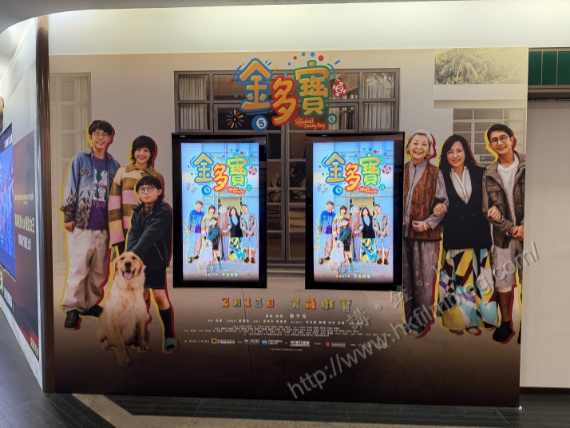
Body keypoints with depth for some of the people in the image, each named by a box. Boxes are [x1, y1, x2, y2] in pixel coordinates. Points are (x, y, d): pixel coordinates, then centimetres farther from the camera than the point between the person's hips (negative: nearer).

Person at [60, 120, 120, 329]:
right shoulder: (80, 160, 4)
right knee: (79, 267, -4)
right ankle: (72, 308, 6)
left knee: (99, 268, 8)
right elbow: (71, 188, 1)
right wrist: (68, 215, -5)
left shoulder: (114, 165, 11)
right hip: (81, 222, -3)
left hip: (104, 225, 3)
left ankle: (92, 304, 21)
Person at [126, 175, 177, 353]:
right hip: (139, 261, 6)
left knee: (160, 296, -7)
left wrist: (132, 256, -32)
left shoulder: (164, 211, -14)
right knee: (141, 295, 15)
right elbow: (132, 235, -6)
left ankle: (169, 335, 6)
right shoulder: (137, 212, 7)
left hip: (157, 261, -6)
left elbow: (149, 236, -24)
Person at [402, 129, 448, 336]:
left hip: (426, 233, -3)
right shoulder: (401, 171, 8)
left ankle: (423, 322, 14)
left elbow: (443, 203, -1)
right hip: (403, 232, 3)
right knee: (406, 277, 10)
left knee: (424, 279, 1)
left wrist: (428, 223, -12)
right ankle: (409, 319, 23)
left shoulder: (434, 173, 0)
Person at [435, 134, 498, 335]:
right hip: (454, 235, -1)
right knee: (456, 277, 3)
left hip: (478, 234, 2)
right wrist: (437, 208, -17)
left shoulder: (479, 173, 5)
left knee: (477, 277, 6)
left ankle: (475, 319, 20)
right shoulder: (441, 177, 1)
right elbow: (437, 204, 5)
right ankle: (456, 320, 15)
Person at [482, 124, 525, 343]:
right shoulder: (489, 174, 2)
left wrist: (524, 226, -15)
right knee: (502, 282, 9)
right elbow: (488, 210, 0)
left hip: (527, 233, -2)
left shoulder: (527, 165, -4)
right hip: (503, 236, 2)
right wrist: (510, 228, -11)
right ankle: (505, 323, 26)